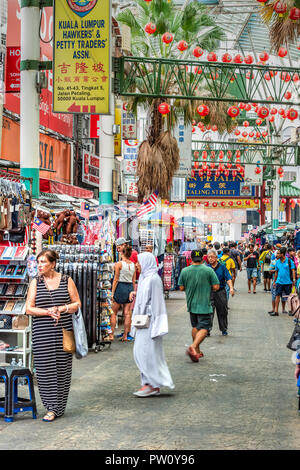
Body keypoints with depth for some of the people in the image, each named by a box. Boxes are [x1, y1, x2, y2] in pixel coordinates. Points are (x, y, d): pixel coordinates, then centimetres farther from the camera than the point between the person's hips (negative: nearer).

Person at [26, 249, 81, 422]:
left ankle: (59, 407, 13)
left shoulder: (66, 281, 5)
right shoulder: (35, 283, 6)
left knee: (63, 368, 2)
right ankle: (51, 408, 3)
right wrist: (48, 312, -13)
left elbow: (77, 303, 6)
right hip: (42, 333, 0)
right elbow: (29, 309, 1)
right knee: (45, 369, -4)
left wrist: (62, 309, -10)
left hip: (64, 331, 0)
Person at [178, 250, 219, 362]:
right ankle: (193, 347, -23)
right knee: (204, 328, -3)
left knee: (195, 327, 18)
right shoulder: (208, 270, -9)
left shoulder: (185, 271, -2)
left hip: (191, 304, 4)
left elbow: (181, 287, 3)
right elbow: (216, 287, -9)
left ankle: (197, 351, 23)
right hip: (204, 305, -4)